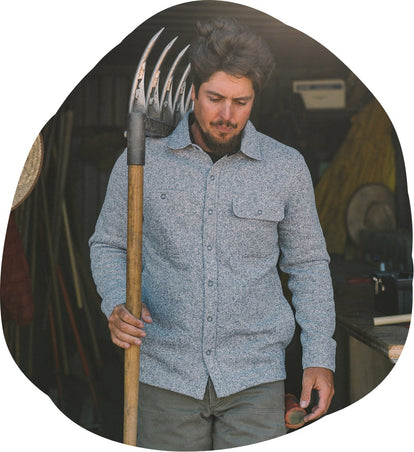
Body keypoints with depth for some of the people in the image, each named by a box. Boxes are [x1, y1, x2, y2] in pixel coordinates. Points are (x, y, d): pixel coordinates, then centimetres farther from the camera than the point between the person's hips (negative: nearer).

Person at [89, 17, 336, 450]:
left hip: (254, 378, 0)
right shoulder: (143, 160, -1)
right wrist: (117, 305, -11)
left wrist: (320, 357, 1)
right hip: (166, 374, 0)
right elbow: (108, 245, 9)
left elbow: (307, 264, 8)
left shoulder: (286, 167, 0)